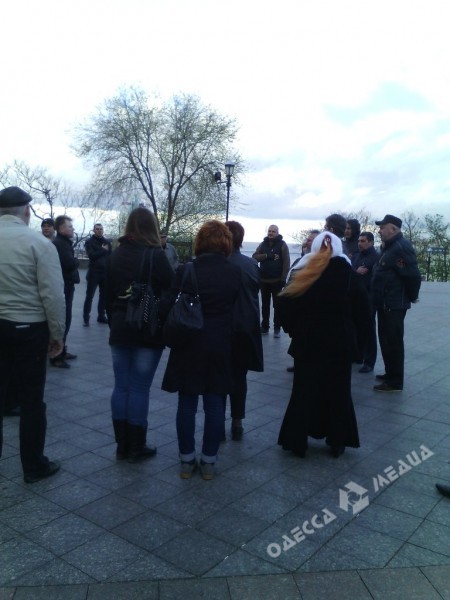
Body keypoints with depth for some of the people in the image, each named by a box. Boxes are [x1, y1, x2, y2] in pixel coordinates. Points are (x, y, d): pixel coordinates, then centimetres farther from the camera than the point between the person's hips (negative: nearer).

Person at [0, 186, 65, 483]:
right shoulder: (39, 243, -12)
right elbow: (53, 294, -15)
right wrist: (57, 333, -4)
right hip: (28, 328, -4)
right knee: (31, 400, 7)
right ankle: (34, 465, 20)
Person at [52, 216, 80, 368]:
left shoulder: (63, 242, 18)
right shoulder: (60, 243, -17)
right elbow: (71, 263, -26)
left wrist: (74, 261, -5)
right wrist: (77, 261, -7)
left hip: (65, 285, 11)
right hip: (63, 286, -11)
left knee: (64, 319, 17)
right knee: (63, 320, -7)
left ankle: (61, 351, 28)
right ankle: (56, 356, -2)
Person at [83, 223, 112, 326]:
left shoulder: (107, 242, 11)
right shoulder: (89, 242, 0)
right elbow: (91, 255, -15)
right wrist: (103, 250, -9)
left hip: (105, 272, 4)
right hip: (94, 272, -4)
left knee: (103, 295, 9)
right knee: (89, 296, -1)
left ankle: (101, 316, 19)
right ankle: (86, 318, 2)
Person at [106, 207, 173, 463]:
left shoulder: (116, 255, 7)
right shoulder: (155, 255, -10)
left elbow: (108, 294, 12)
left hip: (120, 330, 5)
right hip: (148, 331, -5)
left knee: (121, 386, 10)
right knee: (139, 388, 2)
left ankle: (122, 445, 20)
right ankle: (136, 447, 12)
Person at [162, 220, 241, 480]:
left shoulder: (185, 270, -5)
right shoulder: (236, 272, -4)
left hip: (189, 345, 0)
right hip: (221, 346, 0)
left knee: (187, 403, 10)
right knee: (215, 404, 9)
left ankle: (187, 460, 19)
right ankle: (209, 461, 18)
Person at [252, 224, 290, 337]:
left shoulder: (282, 245, -3)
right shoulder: (263, 244, 9)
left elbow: (286, 263, -8)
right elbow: (254, 257, -3)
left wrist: (283, 278, -15)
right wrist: (268, 256, -17)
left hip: (277, 280, -4)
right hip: (264, 280, 4)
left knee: (277, 305, 3)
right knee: (265, 305, 11)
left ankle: (277, 328, 10)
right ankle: (264, 326, 21)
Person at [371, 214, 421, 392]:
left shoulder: (401, 247, -17)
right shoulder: (390, 247, 15)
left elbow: (412, 275, -21)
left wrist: (412, 297, -10)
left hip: (394, 304, -10)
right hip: (386, 303, 10)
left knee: (393, 342, -4)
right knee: (386, 340, 17)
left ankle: (395, 382, 4)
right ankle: (390, 373, 30)